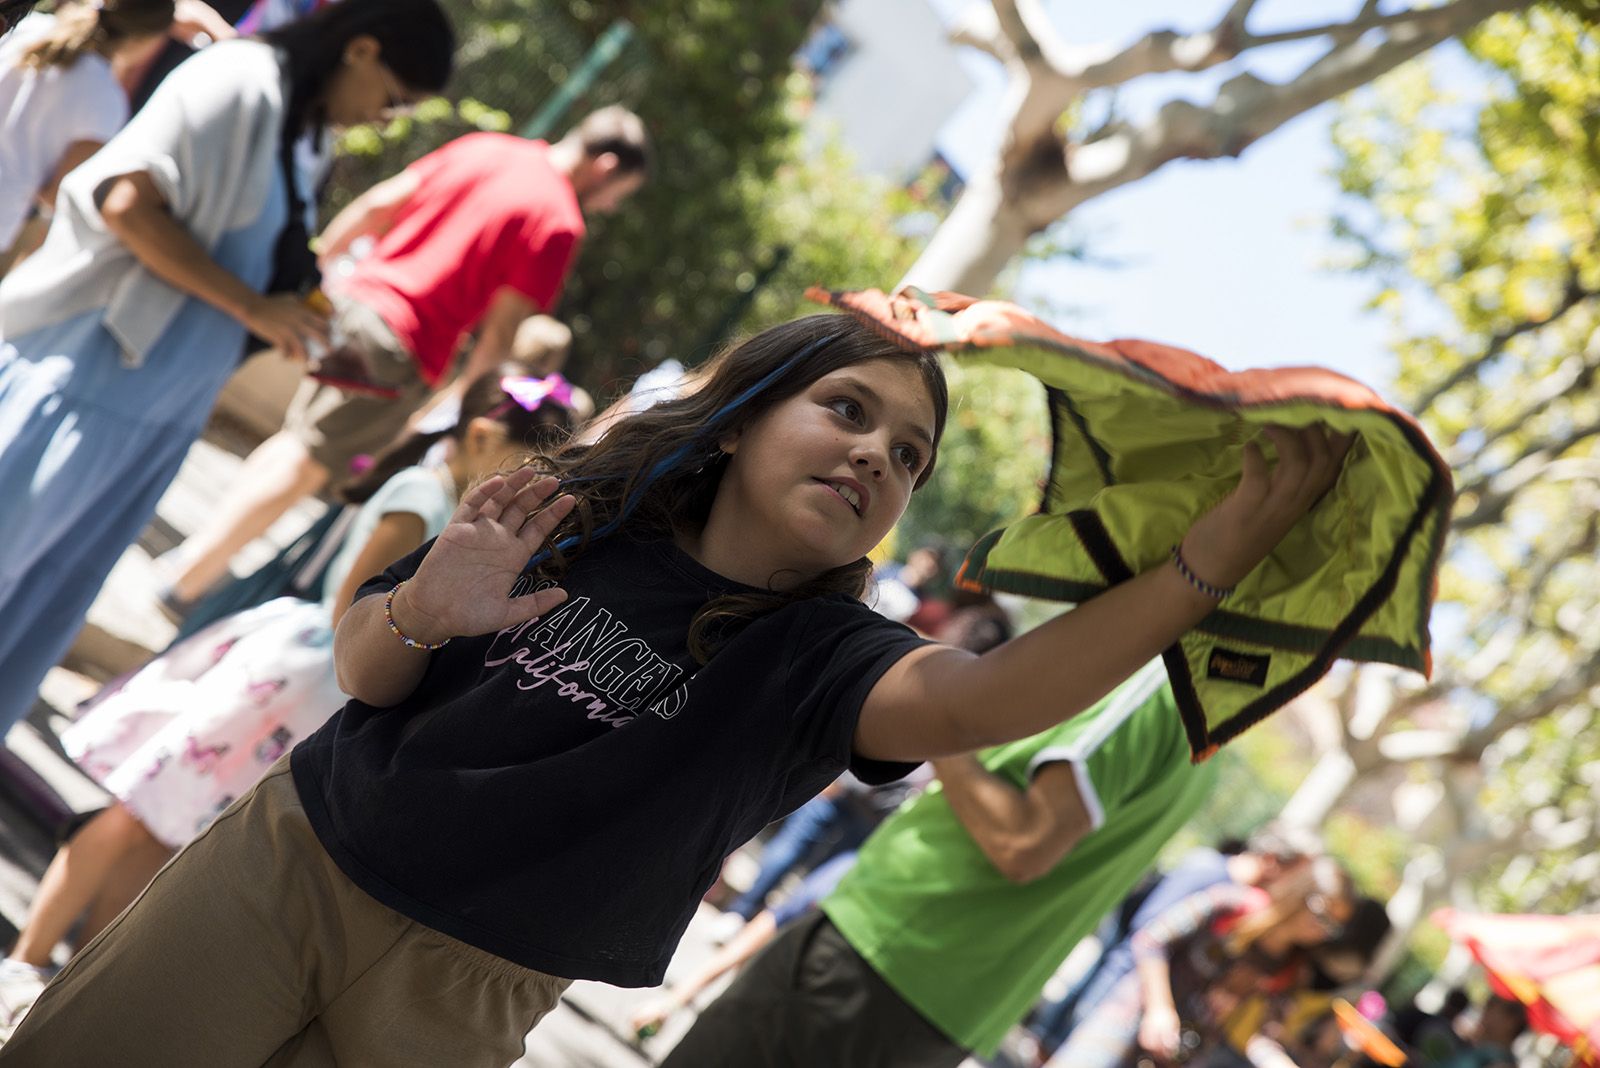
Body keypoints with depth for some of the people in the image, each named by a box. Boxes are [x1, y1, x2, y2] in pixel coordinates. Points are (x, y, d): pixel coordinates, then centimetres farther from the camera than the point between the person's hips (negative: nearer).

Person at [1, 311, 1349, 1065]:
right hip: (295, 854, 2)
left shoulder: (817, 658, -11)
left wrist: (1215, 555, -43)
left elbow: (978, 698, -34)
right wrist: (423, 613, -22)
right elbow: (362, 669, 2)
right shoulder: (582, 514, -5)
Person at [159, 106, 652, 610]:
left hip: (350, 297, 7)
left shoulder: (481, 147, 9)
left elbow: (375, 206, 11)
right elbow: (502, 328, -12)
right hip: (403, 348, -7)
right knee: (304, 468, 3)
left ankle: (194, 554, 33)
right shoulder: (559, 224, -11)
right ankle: (186, 582, 9)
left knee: (296, 443, 24)